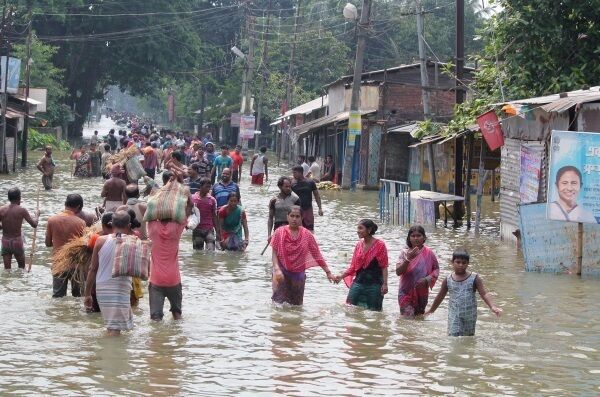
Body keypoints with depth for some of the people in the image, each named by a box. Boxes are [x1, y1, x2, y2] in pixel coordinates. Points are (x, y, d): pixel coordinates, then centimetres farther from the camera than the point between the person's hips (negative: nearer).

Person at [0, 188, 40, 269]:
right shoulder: (21, 210, -12)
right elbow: (34, 224, -7)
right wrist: (37, 215, 12)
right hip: (17, 241, -2)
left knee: (7, 269, 9)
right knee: (21, 266, 19)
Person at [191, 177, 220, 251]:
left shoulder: (212, 200, 5)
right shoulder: (193, 198, 1)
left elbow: (214, 217, 9)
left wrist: (217, 232, 6)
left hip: (209, 229, 0)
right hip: (197, 230, 0)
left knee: (211, 250, -14)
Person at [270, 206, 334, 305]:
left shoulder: (307, 235, 0)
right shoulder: (280, 232, -5)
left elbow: (317, 255, 3)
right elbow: (274, 253, -5)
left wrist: (328, 272, 0)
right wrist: (277, 269, -20)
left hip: (298, 274, 2)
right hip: (282, 272, -2)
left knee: (296, 304, 9)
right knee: (279, 302, -12)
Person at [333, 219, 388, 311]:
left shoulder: (379, 245, -6)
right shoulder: (358, 245, 8)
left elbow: (384, 267, -7)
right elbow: (353, 266, 12)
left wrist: (385, 284, -14)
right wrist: (342, 276, -1)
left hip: (374, 285, -5)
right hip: (358, 283, 5)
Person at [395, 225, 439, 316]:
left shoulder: (428, 253, -4)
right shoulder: (405, 253, -5)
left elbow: (436, 270, 4)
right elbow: (398, 272, -14)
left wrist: (426, 280, -14)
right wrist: (408, 259, -28)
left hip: (422, 293, 2)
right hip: (406, 293, -2)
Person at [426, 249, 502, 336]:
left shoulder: (474, 278, -3)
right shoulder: (448, 280, 2)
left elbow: (484, 294, -9)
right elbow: (440, 296, 15)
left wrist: (492, 307, -25)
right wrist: (431, 310, 25)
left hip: (470, 315, 0)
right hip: (454, 316, 0)